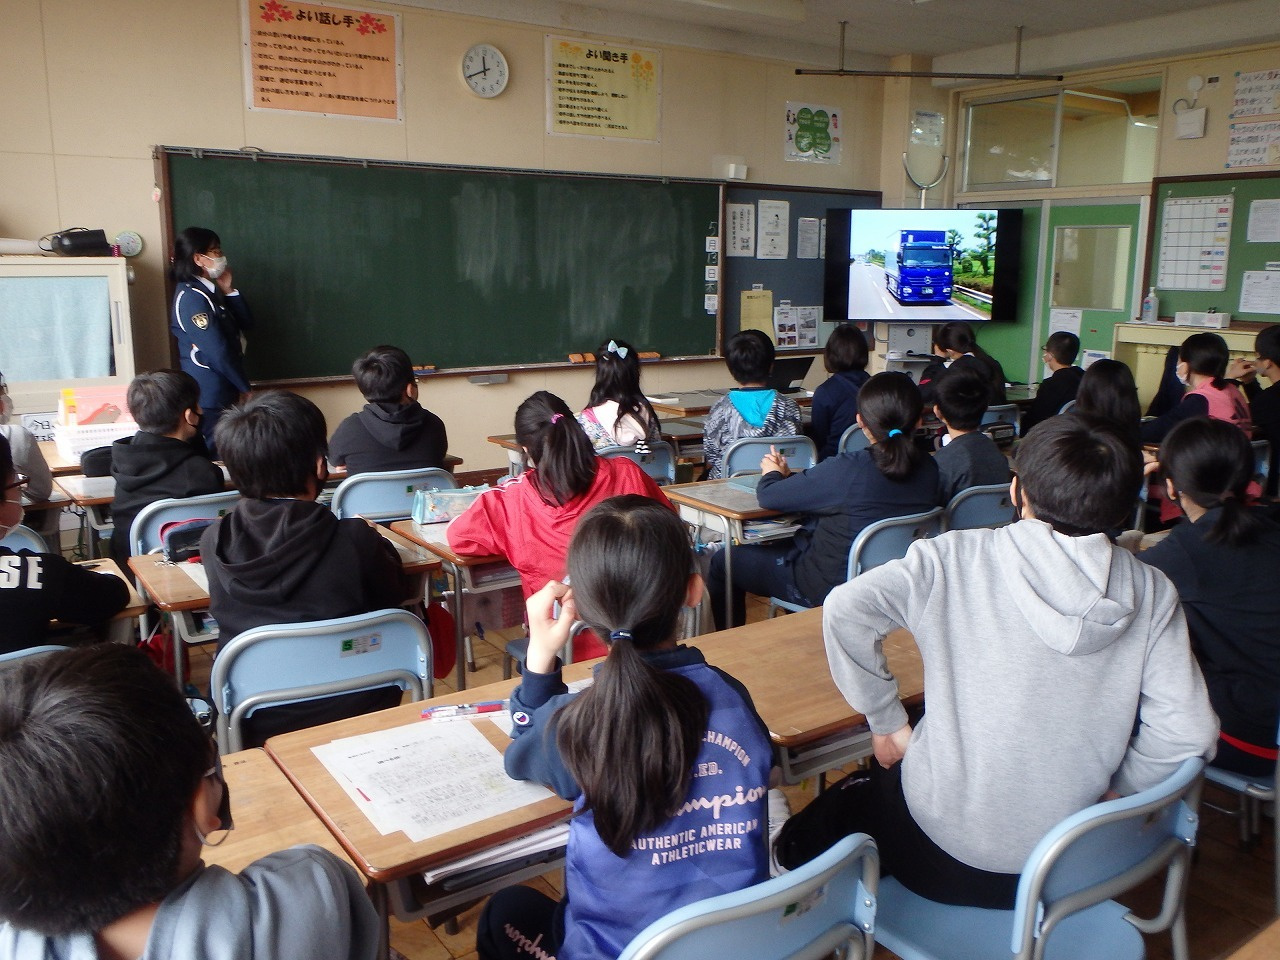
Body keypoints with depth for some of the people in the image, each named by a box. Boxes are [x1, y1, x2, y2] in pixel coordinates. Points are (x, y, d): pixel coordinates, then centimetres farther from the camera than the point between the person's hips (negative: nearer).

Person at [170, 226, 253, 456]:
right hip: (210, 394, -9)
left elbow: (245, 323, 12)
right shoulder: (191, 297, -17)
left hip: (222, 389, 9)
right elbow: (217, 350, -21)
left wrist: (228, 290, 0)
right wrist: (244, 387, -11)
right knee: (216, 455, -3)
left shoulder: (208, 290, 13)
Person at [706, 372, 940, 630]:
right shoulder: (928, 468, -9)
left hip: (832, 588, -7)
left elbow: (768, 497, -20)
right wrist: (789, 475, 10)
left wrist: (773, 473, 5)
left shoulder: (847, 468, -30)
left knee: (723, 562, 12)